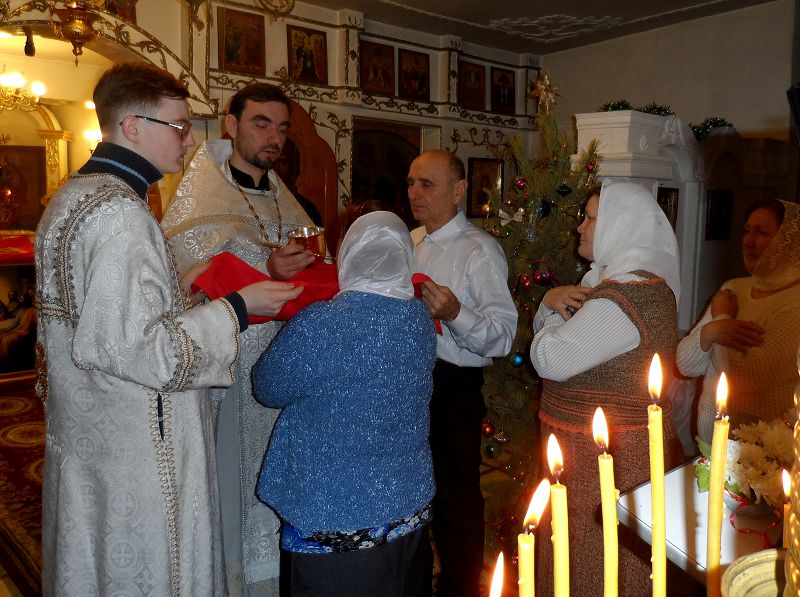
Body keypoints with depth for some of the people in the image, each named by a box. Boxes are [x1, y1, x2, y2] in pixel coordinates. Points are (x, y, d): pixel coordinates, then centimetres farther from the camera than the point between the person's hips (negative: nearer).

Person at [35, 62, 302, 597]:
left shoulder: (71, 198, 11)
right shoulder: (120, 213, -22)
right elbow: (141, 349, -26)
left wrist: (176, 287, 10)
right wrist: (236, 308, -17)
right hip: (136, 466, -10)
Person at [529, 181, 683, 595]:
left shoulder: (627, 294, -23)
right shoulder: (617, 277, 11)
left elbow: (549, 359, -23)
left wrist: (554, 311, -5)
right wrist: (552, 300, -5)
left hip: (608, 456, -10)